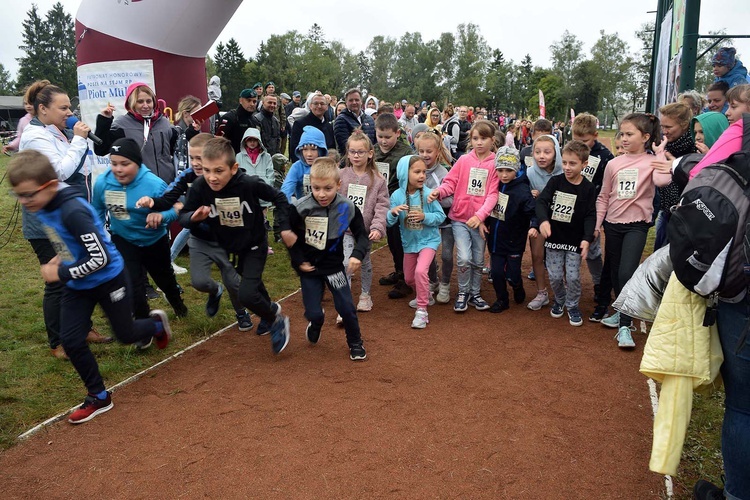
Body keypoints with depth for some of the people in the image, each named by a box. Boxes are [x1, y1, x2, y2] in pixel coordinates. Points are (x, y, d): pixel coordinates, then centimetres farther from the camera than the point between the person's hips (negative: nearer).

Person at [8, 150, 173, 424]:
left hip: (109, 279, -7)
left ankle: (157, 323, 45)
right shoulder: (42, 206, -5)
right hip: (77, 285, 8)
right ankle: (99, 397, 19)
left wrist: (61, 273, -24)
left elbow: (100, 258, -31)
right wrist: (61, 258, 4)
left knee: (126, 335, 11)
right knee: (70, 341, 2)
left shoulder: (73, 210, -33)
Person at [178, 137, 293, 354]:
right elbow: (183, 217, -14)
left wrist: (285, 228, -17)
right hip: (227, 245, 5)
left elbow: (279, 197, -16)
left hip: (254, 244, -4)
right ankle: (270, 311, 58)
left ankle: (277, 321, 11)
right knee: (252, 282, 28)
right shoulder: (199, 187, -25)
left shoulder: (249, 184, -32)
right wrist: (194, 217, -35)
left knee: (247, 295, -17)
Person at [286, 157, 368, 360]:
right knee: (313, 312, 0)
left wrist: (357, 254, -21)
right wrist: (298, 261, -7)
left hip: (334, 265, 0)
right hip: (308, 267, 0)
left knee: (346, 307, -3)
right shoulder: (300, 208, -17)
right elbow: (289, 237, -3)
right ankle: (315, 323, 39)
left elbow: (362, 235, -4)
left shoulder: (347, 208, -15)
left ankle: (355, 343, 23)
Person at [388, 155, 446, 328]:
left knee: (420, 271, -25)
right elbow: (390, 222, -9)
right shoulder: (397, 195, -12)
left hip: (428, 240, -4)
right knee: (409, 278, 16)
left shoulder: (428, 194, -16)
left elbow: (441, 216, -13)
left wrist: (425, 216, -29)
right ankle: (426, 295, 47)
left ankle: (422, 310, -11)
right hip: (409, 242, 4)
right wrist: (393, 212, -30)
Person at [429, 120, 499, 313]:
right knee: (464, 258, -10)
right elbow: (451, 182, 0)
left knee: (478, 261, 13)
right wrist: (439, 192, -22)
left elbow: (493, 194, -11)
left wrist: (480, 215, -24)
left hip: (480, 220, 1)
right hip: (460, 217, 0)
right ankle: (463, 292, 13)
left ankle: (475, 293, 33)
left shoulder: (495, 164, -4)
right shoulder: (464, 160, 0)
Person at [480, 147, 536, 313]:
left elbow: (534, 212, -22)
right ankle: (502, 300, 29)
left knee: (512, 275, 5)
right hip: (495, 239, 4)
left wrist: (534, 226, -40)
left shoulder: (522, 191, -17)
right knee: (496, 272, 7)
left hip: (514, 242, -4)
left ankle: (518, 288, 40)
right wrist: (482, 221, 2)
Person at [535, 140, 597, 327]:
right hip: (554, 238, 1)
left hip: (575, 240, -1)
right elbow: (541, 201, -13)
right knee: (555, 276, 8)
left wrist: (587, 238, -22)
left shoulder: (588, 188, -6)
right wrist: (543, 220, -33)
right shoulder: (555, 181, -4)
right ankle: (559, 300, 35)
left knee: (573, 276, 1)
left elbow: (590, 215, -9)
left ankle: (572, 305, 24)